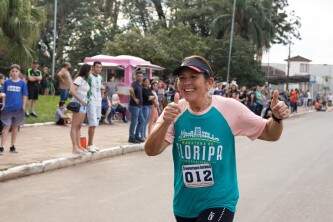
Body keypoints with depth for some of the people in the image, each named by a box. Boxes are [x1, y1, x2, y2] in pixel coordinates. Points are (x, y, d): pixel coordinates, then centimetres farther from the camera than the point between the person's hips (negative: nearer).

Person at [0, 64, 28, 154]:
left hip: (18, 108, 1)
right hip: (8, 108, -1)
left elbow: (24, 96, 3)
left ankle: (12, 147, 20)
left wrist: (23, 108, 0)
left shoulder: (22, 83, -1)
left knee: (15, 128, 10)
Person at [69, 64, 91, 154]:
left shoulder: (85, 80, 15)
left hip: (84, 105, 9)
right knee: (74, 126, -7)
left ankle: (78, 146, 18)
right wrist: (80, 100, -20)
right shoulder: (79, 79, -11)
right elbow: (72, 90, -21)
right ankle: (75, 147, -9)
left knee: (79, 126, 12)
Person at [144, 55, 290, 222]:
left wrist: (277, 118, -23)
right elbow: (151, 151, -13)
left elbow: (269, 134, -1)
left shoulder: (229, 108, -11)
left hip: (219, 202, -3)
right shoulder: (174, 111, -5)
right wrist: (165, 122, -30)